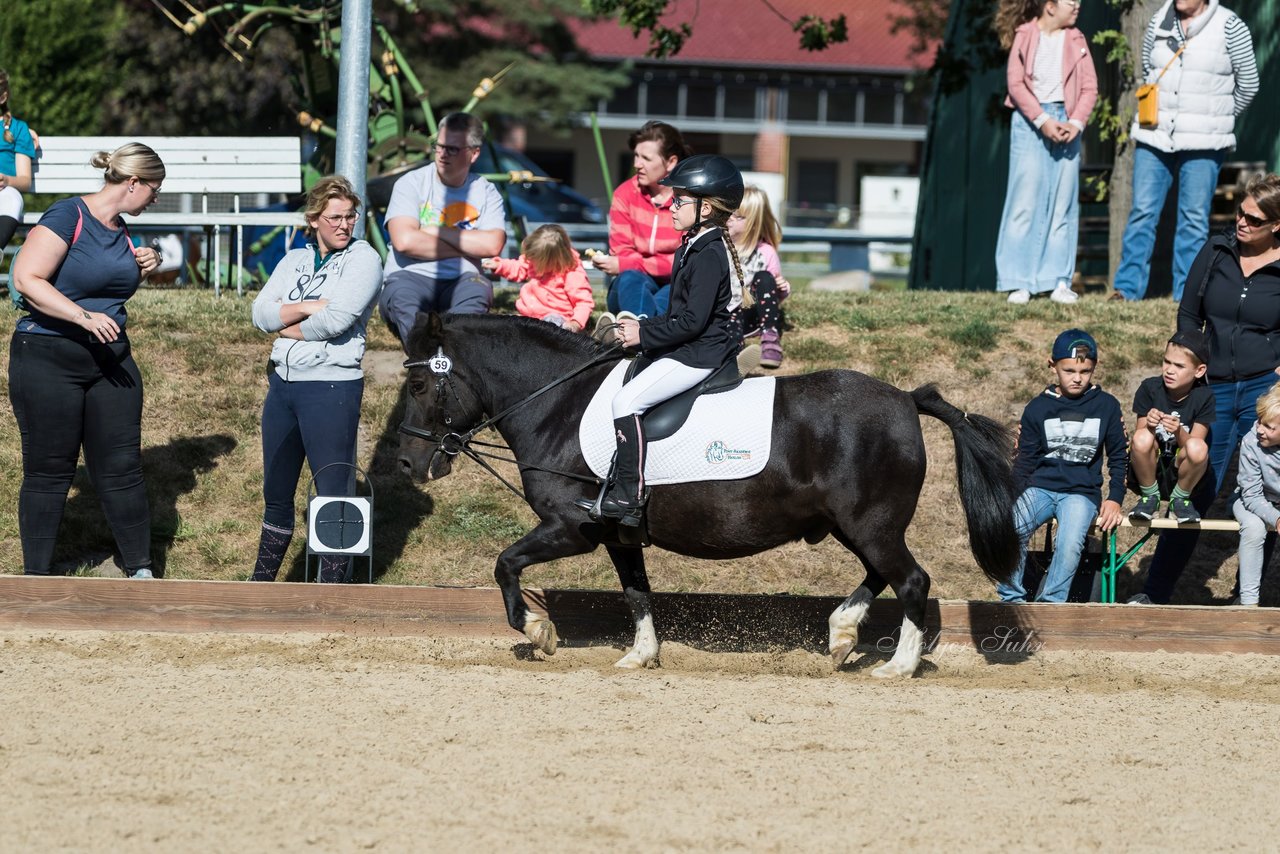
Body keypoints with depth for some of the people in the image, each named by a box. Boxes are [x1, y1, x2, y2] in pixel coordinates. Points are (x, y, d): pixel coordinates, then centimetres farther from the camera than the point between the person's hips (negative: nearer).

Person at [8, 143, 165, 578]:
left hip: (109, 360, 7)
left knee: (122, 469, 4)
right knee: (48, 473, 2)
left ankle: (140, 570, 12)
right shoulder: (68, 216, -14)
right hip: (47, 359, -7)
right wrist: (84, 317, -28)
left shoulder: (119, 230, 10)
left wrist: (138, 269, 6)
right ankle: (37, 579, 12)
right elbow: (27, 279, -22)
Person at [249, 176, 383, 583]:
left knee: (334, 496, -5)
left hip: (332, 386, -7)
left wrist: (287, 328, -3)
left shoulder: (363, 259, -5)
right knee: (276, 493, 16)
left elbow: (336, 319, -18)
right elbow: (261, 313, 0)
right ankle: (261, 583, 26)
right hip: (283, 384, 7)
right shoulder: (294, 261, 13)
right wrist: (307, 308, -15)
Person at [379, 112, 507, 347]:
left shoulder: (485, 192, 11)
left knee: (478, 290, -33)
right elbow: (404, 241, -12)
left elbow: (492, 245, -7)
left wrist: (438, 232, -5)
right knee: (402, 292, -35)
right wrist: (463, 249, -4)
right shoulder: (412, 183, 5)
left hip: (459, 283, 1)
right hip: (411, 277, -1)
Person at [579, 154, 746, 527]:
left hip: (701, 353, -11)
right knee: (627, 396, 16)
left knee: (628, 399, -19)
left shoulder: (708, 255, -19)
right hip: (690, 349, 11)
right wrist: (644, 326, 7)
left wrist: (644, 336, -17)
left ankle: (629, 496, -20)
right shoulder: (694, 248, 14)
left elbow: (693, 320, -23)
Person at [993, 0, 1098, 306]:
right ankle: (1018, 282, -2)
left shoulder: (1076, 41, 9)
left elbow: (1090, 88, 6)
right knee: (1025, 201, -5)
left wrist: (1076, 123, -9)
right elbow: (1016, 83, -7)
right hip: (1030, 120, -3)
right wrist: (1042, 121, -15)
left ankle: (1058, 281, 6)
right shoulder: (1025, 37, -1)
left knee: (1063, 203, 2)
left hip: (1066, 122, 3)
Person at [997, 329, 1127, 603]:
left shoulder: (1106, 406, 6)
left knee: (1070, 544, -31)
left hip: (1082, 491, -1)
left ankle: (1049, 603, -17)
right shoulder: (1038, 408, 7)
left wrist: (1115, 499, 2)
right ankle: (1012, 599, -14)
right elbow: (1025, 461, 10)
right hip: (1040, 486, 1)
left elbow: (1119, 457, 13)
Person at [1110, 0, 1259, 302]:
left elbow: (1248, 84, 2)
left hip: (1203, 142, -3)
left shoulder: (1230, 27, -6)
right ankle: (1128, 287, 4)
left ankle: (1187, 294, 6)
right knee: (1142, 212, 0)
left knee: (1194, 218, 1)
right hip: (1155, 137, 3)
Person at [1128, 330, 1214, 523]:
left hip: (1181, 474, 0)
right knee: (1143, 438, -32)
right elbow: (1138, 439, -8)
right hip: (1150, 470, 0)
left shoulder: (1203, 397, -8)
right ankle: (1150, 497, -5)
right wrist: (1149, 425, -31)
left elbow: (1192, 446, -12)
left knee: (1198, 448, -33)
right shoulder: (1150, 388, -8)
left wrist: (1179, 432, -34)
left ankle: (1180, 499, -4)